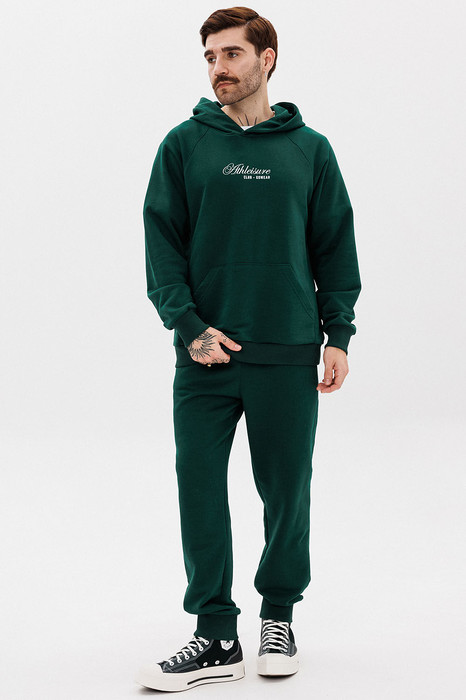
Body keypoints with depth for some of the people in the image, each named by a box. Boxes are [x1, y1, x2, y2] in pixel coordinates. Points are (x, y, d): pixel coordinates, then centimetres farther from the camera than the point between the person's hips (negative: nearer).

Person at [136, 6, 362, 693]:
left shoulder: (310, 149, 7)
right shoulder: (184, 144, 5)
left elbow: (336, 246, 8)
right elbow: (162, 242, 1)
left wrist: (338, 335, 0)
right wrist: (189, 326, -11)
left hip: (288, 353, 0)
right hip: (205, 353, 0)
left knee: (286, 492, 8)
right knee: (200, 490, 1)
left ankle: (279, 615, 27)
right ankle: (217, 637, 11)